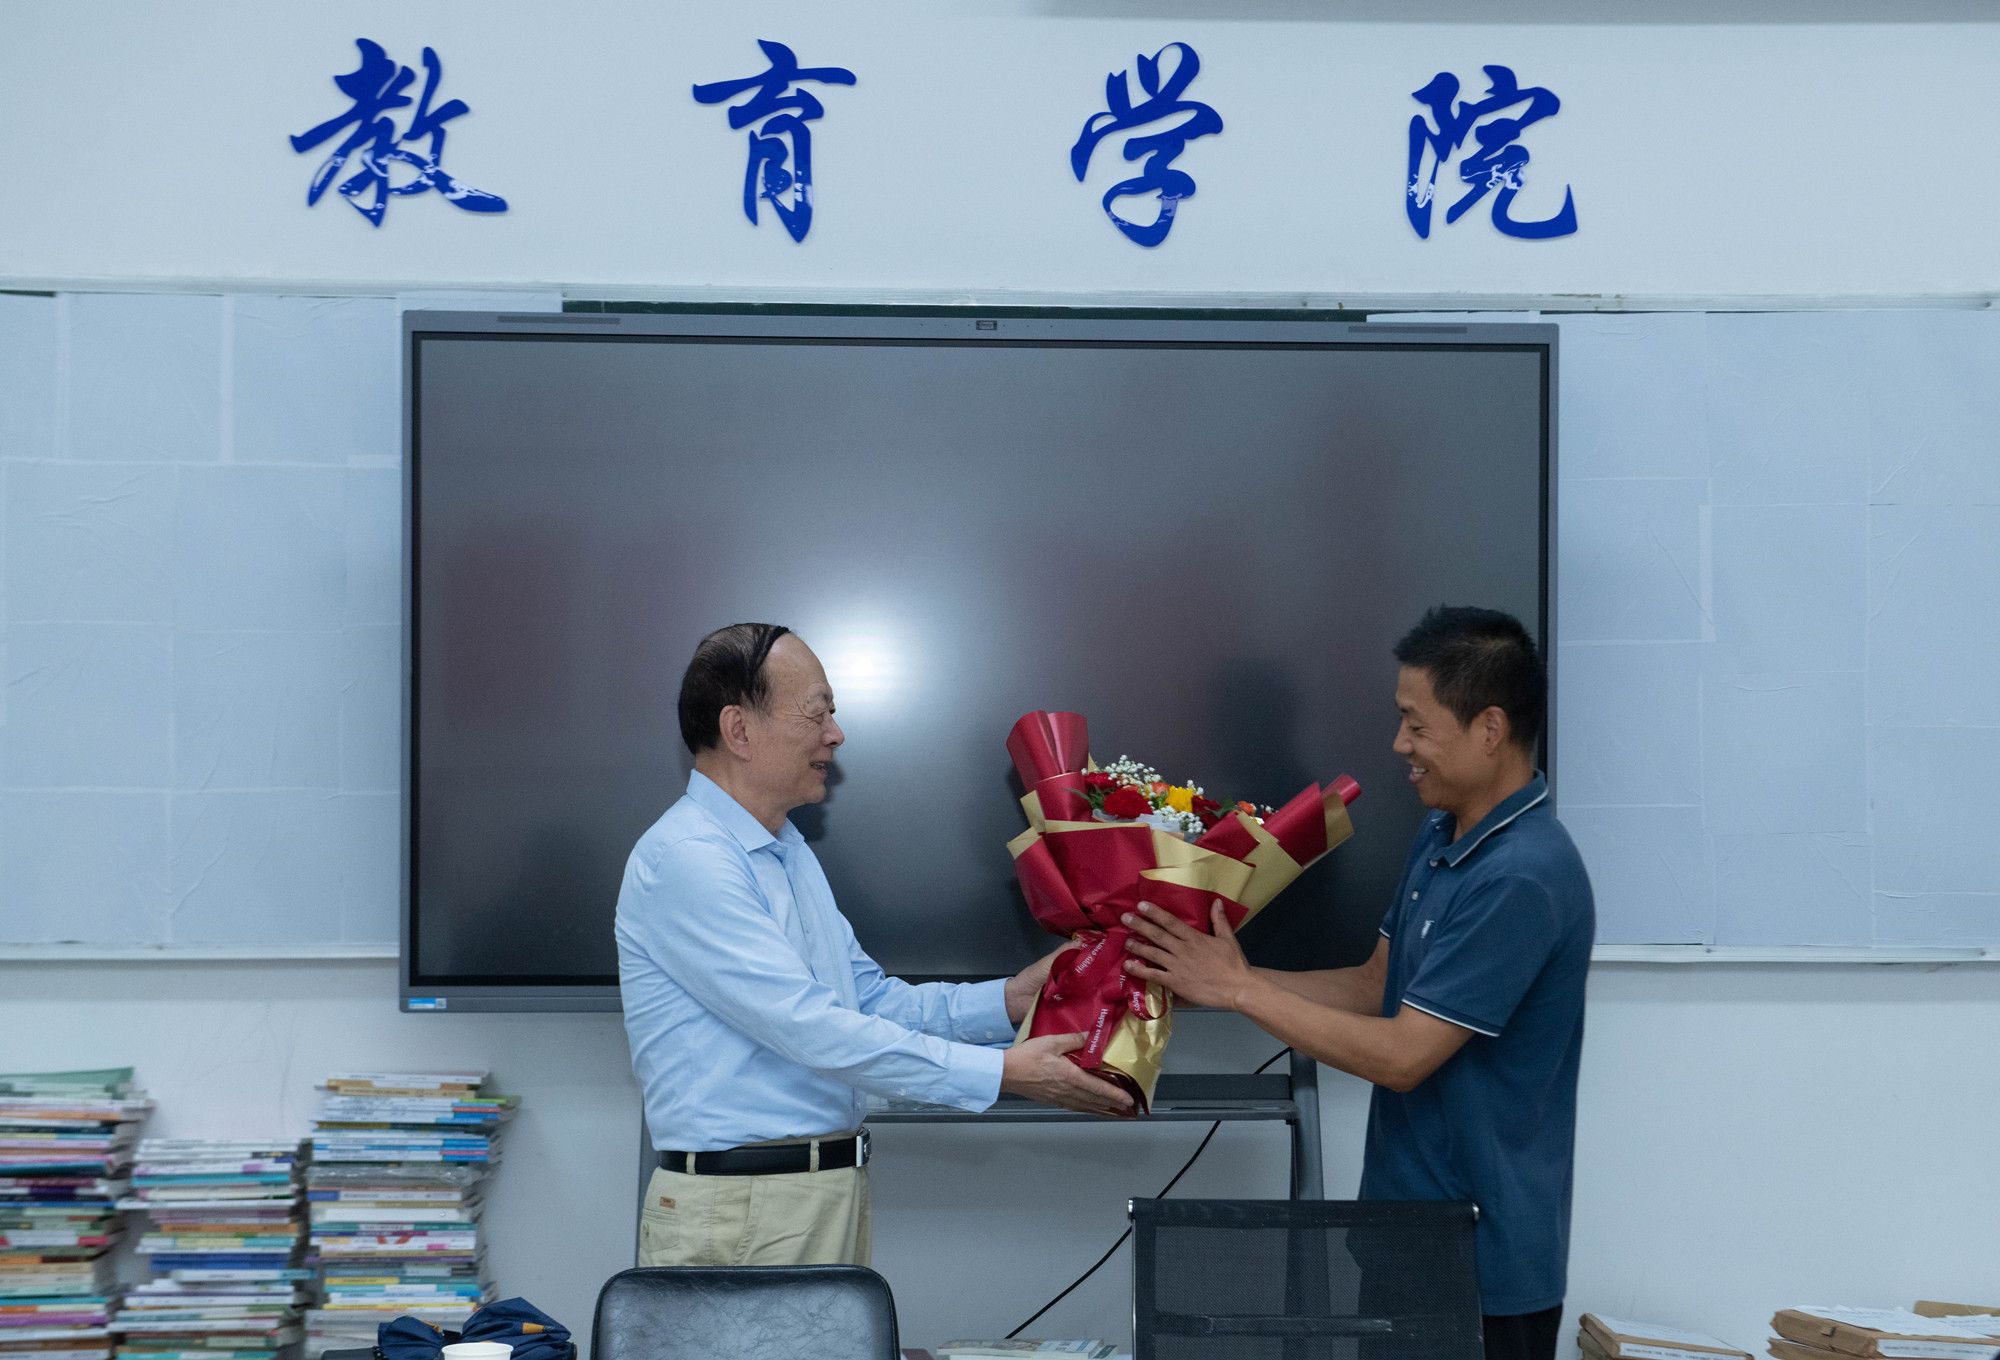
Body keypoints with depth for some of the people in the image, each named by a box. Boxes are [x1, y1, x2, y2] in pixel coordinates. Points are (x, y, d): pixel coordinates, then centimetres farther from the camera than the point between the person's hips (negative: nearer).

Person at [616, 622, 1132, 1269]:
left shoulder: (790, 852, 17)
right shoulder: (682, 859, -16)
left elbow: (873, 999, 18)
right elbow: (811, 1031, -22)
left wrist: (1013, 997, 3)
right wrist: (1002, 1073, -20)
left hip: (833, 1192, 9)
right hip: (738, 1210, -9)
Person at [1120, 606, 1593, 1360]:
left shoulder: (1520, 879, -24)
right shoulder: (1442, 837, 7)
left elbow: (1401, 1055, -24)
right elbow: (1377, 987, 11)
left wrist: (1239, 989, -17)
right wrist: (1228, 977, 1)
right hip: (1416, 1225, 9)